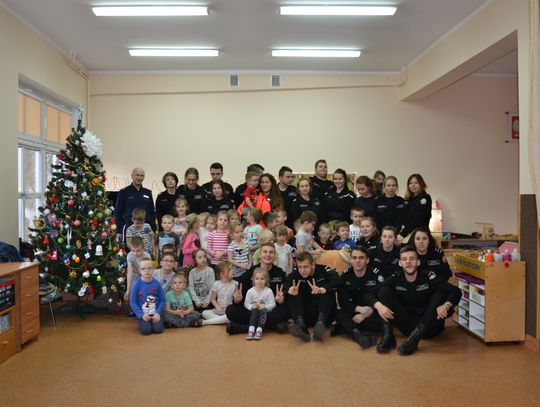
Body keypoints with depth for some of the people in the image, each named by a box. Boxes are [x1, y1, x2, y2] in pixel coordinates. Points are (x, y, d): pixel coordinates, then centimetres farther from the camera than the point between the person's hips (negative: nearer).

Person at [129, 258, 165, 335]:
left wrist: (158, 313, -10)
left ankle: (153, 322, 14)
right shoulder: (136, 284, -7)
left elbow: (162, 300, 4)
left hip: (155, 313, 1)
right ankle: (143, 322, 12)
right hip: (143, 314, -1)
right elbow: (132, 302, -6)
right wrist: (141, 315, -14)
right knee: (146, 330, -22)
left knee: (158, 329, -19)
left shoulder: (156, 284, 0)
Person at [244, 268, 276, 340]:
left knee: (263, 311, -32)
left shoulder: (269, 291, -5)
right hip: (254, 311, 1)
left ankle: (259, 330, -42)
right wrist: (252, 306, -21)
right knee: (255, 310, -30)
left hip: (265, 311, -1)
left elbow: (273, 304, -7)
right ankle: (251, 330, -41)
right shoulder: (250, 291, -2)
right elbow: (246, 303, -1)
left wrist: (265, 306, -23)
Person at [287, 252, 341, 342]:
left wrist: (322, 289, -47)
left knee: (328, 291, -24)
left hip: (325, 315, -2)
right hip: (305, 315, 2)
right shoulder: (296, 273, 0)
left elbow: (337, 281, -29)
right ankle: (301, 326, -38)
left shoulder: (324, 270, -9)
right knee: (292, 295, -19)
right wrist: (290, 289, -40)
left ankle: (321, 323, -40)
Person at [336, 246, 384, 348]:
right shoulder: (345, 276, -3)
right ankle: (359, 336, -49)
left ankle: (345, 327, -27)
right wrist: (359, 309, -26)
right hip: (355, 311, 2)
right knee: (339, 315, -28)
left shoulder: (376, 274, -10)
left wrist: (365, 314, -23)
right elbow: (342, 301, -7)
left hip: (372, 312, -2)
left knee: (381, 319, -34)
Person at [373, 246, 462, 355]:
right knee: (385, 290, -12)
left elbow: (456, 291, -19)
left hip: (429, 327, -1)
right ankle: (388, 336, -22)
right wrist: (378, 305, -32)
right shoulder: (395, 280, -4)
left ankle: (414, 338, -32)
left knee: (440, 294, -23)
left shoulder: (429, 278, -9)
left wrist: (446, 305, -39)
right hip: (407, 326, 1)